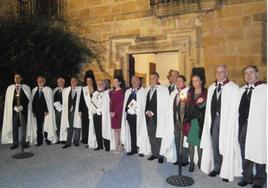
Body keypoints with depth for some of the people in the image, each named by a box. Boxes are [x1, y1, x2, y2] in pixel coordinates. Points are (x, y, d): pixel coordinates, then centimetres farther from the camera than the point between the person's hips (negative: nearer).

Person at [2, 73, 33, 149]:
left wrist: (21, 107, -10)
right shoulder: (10, 88, 9)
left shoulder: (26, 88, 5)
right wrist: (15, 107, -4)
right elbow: (8, 100, 8)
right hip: (14, 110, 2)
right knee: (14, 126, 1)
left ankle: (24, 142, 9)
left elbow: (28, 99, 2)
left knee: (24, 126, 0)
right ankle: (15, 143, 9)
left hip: (23, 110, -1)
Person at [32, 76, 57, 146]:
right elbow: (33, 101, 12)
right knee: (39, 126, 5)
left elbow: (50, 101, -3)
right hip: (37, 111, 3)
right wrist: (33, 111, 4)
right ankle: (40, 141, 13)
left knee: (46, 126, -3)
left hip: (46, 111, -3)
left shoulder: (48, 89, 0)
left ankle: (48, 139, 8)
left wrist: (47, 111, -10)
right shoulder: (34, 90, 12)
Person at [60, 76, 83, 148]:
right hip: (69, 111, 3)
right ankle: (68, 142, 9)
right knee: (69, 127, 4)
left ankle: (76, 141, 15)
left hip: (77, 111, -3)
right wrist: (65, 109, 7)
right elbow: (64, 101, 14)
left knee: (77, 126, 2)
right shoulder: (66, 90, 11)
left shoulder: (80, 89, -2)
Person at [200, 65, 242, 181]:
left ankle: (227, 172, 16)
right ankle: (216, 168, 27)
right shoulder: (211, 88, 12)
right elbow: (209, 106, 12)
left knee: (226, 145, 1)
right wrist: (209, 120, 6)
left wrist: (232, 122, -13)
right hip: (214, 119, 5)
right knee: (214, 144, 11)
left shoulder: (233, 88, -5)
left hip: (227, 120, -5)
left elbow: (235, 107, -9)